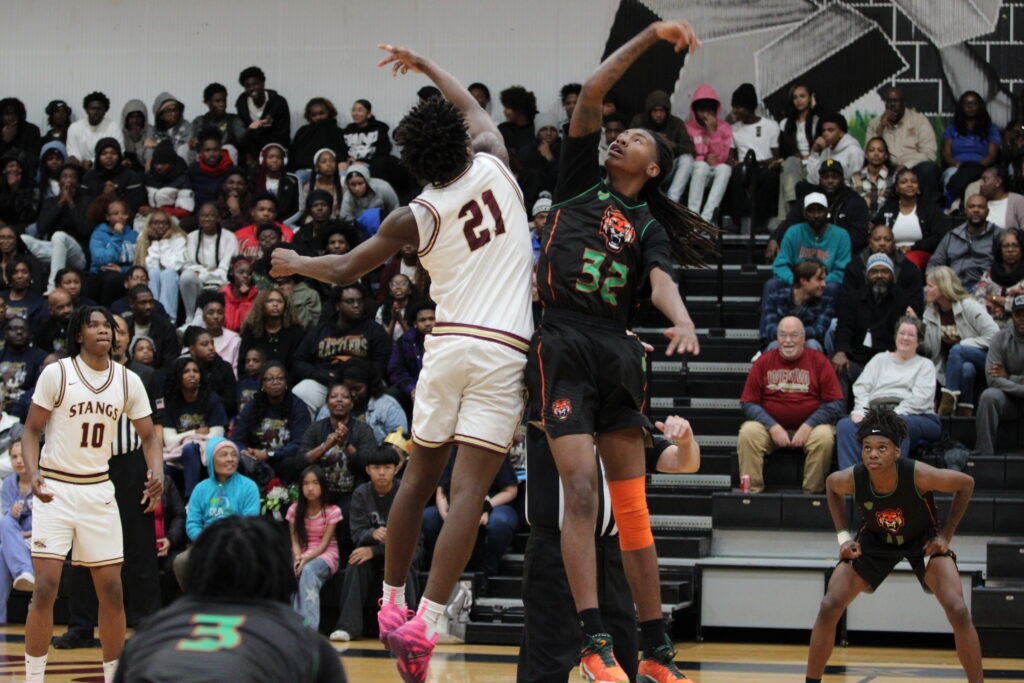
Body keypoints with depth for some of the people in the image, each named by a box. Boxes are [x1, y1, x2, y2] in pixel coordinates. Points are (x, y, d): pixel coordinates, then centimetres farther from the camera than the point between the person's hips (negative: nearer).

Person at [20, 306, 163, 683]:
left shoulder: (128, 381, 4)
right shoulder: (56, 373, -7)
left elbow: (148, 435, 10)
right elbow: (31, 429, -4)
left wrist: (157, 471, -10)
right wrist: (33, 472, -20)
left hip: (98, 490, 4)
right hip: (55, 490, -4)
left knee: (111, 589, 3)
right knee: (45, 588, -10)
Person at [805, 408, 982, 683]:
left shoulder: (919, 475, -36)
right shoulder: (852, 478, -29)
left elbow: (966, 484, -17)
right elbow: (830, 485, -1)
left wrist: (946, 534, -16)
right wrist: (843, 535, -6)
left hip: (924, 540, -2)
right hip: (875, 540, 2)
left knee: (957, 610, -20)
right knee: (829, 607, -9)